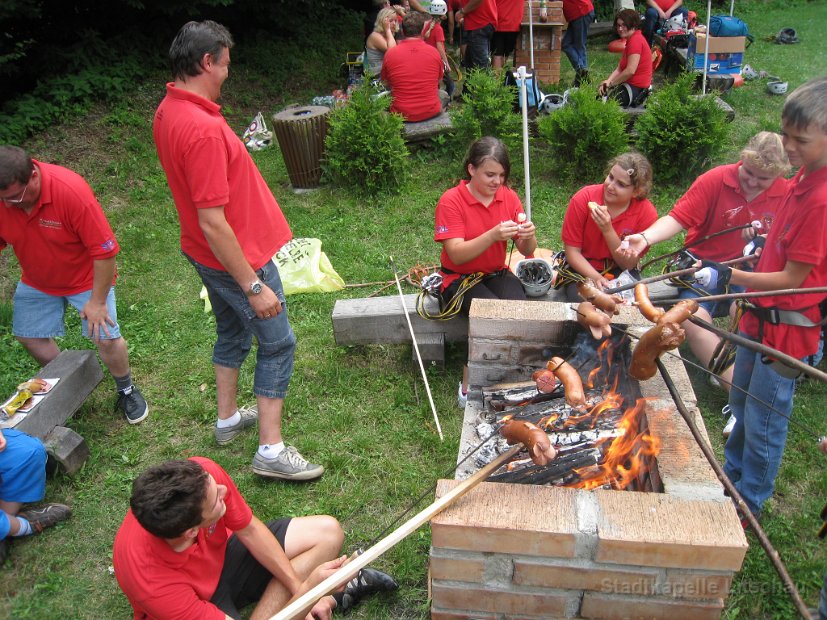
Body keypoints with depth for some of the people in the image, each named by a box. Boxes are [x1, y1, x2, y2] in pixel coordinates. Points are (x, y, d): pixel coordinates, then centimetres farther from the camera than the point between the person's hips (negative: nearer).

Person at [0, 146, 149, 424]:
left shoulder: (71, 190, -35)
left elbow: (105, 250, -30)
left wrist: (97, 301, -23)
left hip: (86, 277, -5)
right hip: (36, 282, 5)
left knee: (106, 337, -11)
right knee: (28, 336, 11)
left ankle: (126, 390, 17)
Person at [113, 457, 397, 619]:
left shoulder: (201, 475, -32)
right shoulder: (155, 585, -41)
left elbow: (250, 530, -13)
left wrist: (299, 588, -12)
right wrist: (307, 589, -29)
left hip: (221, 554, 5)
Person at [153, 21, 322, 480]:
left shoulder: (168, 111, 1)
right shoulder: (204, 129, -29)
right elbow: (212, 223, -30)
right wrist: (254, 286, -26)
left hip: (208, 255, 10)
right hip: (236, 257, -10)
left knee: (233, 334, 25)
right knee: (278, 343, 2)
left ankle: (228, 418, 42)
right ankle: (271, 450, 10)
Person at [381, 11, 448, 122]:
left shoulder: (390, 54, -8)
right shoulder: (433, 52, -7)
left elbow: (385, 83, 8)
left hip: (401, 114, -1)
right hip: (430, 113, 1)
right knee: (444, 95, 31)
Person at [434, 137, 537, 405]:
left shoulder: (508, 196, 0)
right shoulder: (451, 201, -13)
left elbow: (527, 251, 0)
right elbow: (456, 255, -21)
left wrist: (528, 236, -24)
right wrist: (493, 235, -35)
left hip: (497, 274, 4)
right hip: (459, 279, -4)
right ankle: (469, 388, -13)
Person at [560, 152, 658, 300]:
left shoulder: (647, 213, -16)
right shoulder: (583, 199, -17)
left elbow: (628, 265, -12)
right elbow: (572, 251, -12)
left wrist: (608, 231, -27)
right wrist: (596, 277, -29)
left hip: (619, 271, 2)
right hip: (584, 269, -1)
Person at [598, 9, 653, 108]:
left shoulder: (636, 40, -15)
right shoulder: (630, 40, 18)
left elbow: (630, 70, -24)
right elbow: (619, 69, 9)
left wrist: (610, 83, -13)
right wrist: (608, 81, -8)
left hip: (635, 89, -10)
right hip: (630, 84, 10)